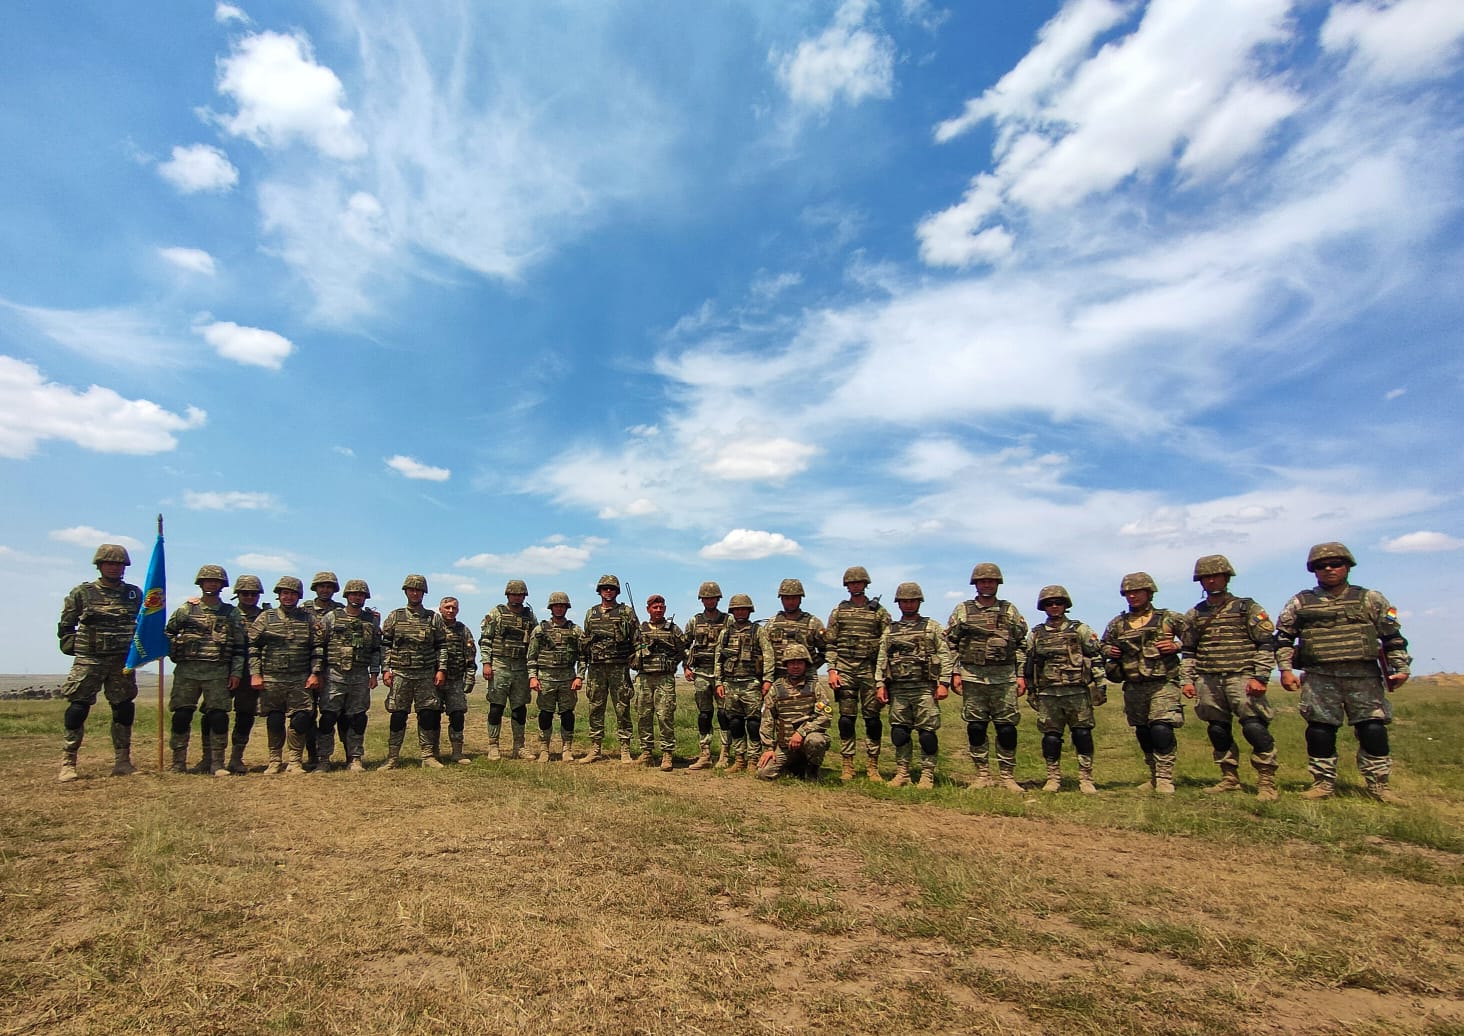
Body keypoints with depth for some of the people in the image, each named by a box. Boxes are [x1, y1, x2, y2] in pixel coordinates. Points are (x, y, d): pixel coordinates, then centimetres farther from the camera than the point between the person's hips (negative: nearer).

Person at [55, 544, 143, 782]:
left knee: (124, 709, 4)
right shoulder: (81, 593, 3)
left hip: (123, 661, 2)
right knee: (78, 708, -4)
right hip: (89, 660, -2)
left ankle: (122, 762, 12)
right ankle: (67, 764, 6)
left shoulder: (135, 594, 9)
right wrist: (74, 648, -1)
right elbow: (65, 627, 8)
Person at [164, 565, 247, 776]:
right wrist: (175, 652, 3)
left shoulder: (231, 613, 8)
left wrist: (236, 673, 1)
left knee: (218, 717, -3)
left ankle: (216, 764, 4)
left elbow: (239, 646, 7)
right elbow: (167, 633, 16)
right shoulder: (186, 609, 8)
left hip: (218, 672, 0)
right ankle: (178, 764, 12)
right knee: (181, 716, 1)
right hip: (187, 671, 0)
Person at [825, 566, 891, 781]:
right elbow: (830, 643, 6)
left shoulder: (879, 611, 6)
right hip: (844, 670, 1)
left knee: (872, 718, 2)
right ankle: (847, 766, 10)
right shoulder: (838, 611, 9)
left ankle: (872, 766, 11)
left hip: (870, 670, -1)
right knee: (846, 718, 2)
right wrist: (832, 670, -4)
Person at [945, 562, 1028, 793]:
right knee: (975, 726, 4)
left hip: (1005, 676, 0)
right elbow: (951, 644, 5)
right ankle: (983, 774, 15)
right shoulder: (962, 611, 7)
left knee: (1007, 727, 1)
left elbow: (1021, 645, 10)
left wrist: (1021, 675, 4)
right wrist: (955, 673, -2)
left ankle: (1007, 776, 12)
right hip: (972, 676, 0)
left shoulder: (1010, 611, 10)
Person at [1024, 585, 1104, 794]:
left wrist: (1100, 687, -3)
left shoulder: (1080, 630, 5)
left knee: (1083, 735, 0)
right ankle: (1053, 778, 14)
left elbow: (1096, 658, 3)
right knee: (1051, 737, 4)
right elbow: (1029, 666, 15)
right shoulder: (1035, 634, 11)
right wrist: (1031, 693, 13)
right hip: (1048, 694, 2)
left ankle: (1086, 779, 11)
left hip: (1077, 692, -2)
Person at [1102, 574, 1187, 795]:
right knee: (1143, 733, 11)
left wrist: (1176, 646, -10)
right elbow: (1104, 646, 23)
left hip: (1162, 684, -4)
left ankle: (1165, 778, -5)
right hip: (1133, 687, 4)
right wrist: (1109, 652, 3)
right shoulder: (1116, 624, 11)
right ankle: (1154, 777, 24)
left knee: (1161, 729, -17)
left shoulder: (1169, 619, 2)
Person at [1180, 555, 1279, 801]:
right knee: (1217, 730, 8)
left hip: (1241, 677, -4)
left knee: (1254, 727, -12)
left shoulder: (1247, 608, 3)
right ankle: (1230, 779, 19)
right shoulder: (1194, 615, 14)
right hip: (1208, 681, 4)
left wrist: (1260, 677, -10)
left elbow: (1267, 644, -1)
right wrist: (1188, 680, 8)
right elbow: (1188, 651, 18)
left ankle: (1267, 782, -1)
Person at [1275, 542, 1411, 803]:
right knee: (1319, 730, 1)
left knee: (1373, 729, -1)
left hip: (1364, 675, 0)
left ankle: (1378, 784, 13)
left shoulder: (1370, 600, 10)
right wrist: (1286, 669, 0)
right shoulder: (1300, 603, 8)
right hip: (1319, 677, 0)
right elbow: (1283, 638, 9)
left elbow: (1393, 637, 11)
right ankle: (1323, 782, 11)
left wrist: (1401, 668, 3)